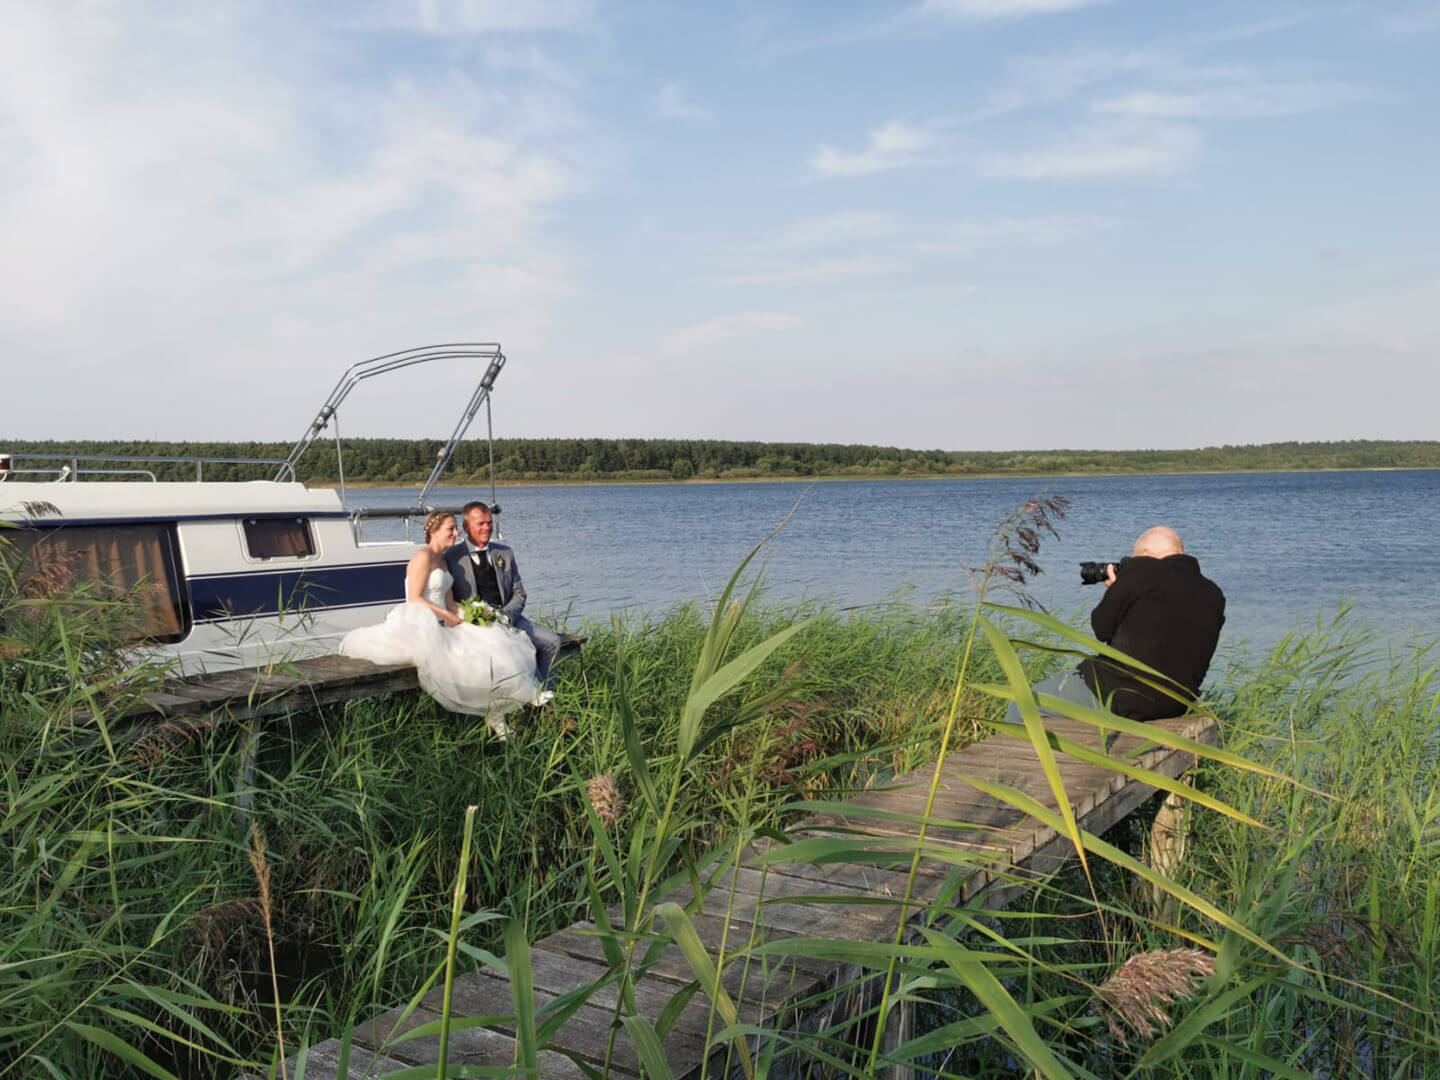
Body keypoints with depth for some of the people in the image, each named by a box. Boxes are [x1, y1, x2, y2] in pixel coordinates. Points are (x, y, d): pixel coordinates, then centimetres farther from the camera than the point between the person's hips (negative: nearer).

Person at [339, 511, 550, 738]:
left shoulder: (443, 562, 20)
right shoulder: (423, 557, -9)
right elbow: (414, 599, -16)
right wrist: (445, 615, -15)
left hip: (442, 627, 9)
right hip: (422, 629, -9)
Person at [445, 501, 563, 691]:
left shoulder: (505, 553, 13)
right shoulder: (452, 558, 0)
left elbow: (519, 593, 14)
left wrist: (506, 615, -7)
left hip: (508, 618, 6)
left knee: (552, 641, -13)